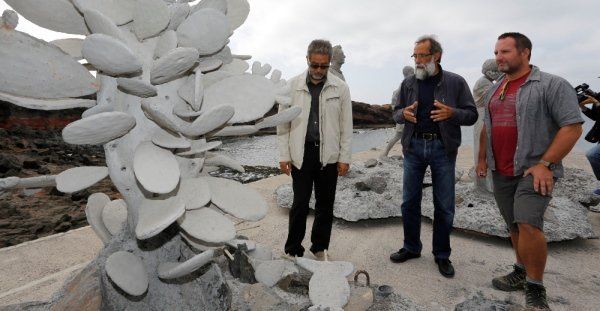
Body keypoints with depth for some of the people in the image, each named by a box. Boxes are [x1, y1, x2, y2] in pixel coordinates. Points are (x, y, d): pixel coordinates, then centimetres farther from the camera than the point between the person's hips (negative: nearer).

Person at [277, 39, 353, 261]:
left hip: (328, 155, 1)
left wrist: (344, 157, 0)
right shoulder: (293, 85, 0)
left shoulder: (340, 88, 1)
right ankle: (293, 250, 19)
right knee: (300, 204, 2)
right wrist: (284, 155, -1)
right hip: (301, 154, -1)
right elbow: (283, 123, 2)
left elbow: (346, 126, 3)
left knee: (325, 205, 10)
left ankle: (320, 248, 28)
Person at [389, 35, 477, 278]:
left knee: (444, 206, 6)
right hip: (414, 146, 2)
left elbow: (472, 115, 0)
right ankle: (411, 247, 26)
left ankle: (442, 255, 23)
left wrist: (451, 113, -20)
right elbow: (396, 113, 12)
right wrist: (404, 114, -11)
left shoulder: (455, 82, 0)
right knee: (409, 202, 8)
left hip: (443, 148, -2)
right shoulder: (408, 84, 7)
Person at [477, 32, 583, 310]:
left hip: (534, 171, -6)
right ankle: (522, 272, 31)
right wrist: (482, 158, 15)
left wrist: (544, 164, -19)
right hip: (501, 173, 6)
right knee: (515, 226, 14)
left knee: (528, 224, -17)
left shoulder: (552, 85, -8)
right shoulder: (494, 90, 13)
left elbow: (572, 126, -12)